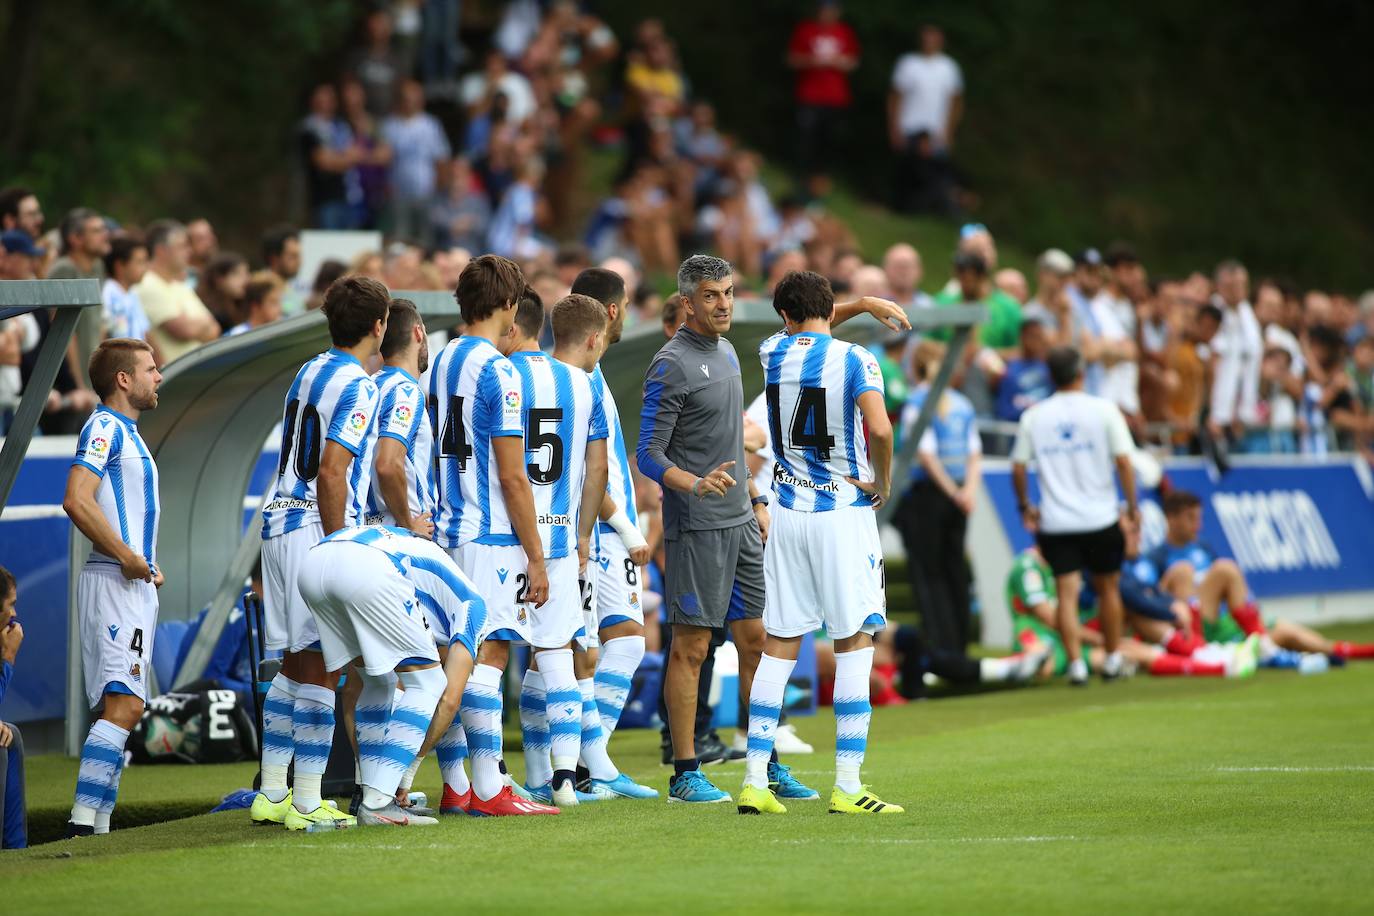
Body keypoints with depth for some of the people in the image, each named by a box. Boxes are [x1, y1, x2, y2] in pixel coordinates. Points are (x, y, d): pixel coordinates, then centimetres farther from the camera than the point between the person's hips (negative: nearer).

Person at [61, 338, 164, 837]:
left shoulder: (127, 432, 21)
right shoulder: (105, 427, -9)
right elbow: (77, 501, -21)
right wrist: (127, 557, -17)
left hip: (135, 586, 10)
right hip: (113, 585, -10)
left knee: (119, 707, 7)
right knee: (124, 704, -18)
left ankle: (97, 824, 7)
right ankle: (84, 820, -23)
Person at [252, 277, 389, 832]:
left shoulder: (310, 373, 15)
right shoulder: (358, 387, -12)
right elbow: (331, 474, -20)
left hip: (279, 520, 9)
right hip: (315, 531, -9)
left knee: (294, 664, 14)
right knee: (321, 666, -6)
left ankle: (272, 794, 16)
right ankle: (306, 803, -6)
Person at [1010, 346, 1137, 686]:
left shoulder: (1033, 416, 2)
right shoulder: (1103, 410, -3)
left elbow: (1018, 467, 2)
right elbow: (1123, 461, -7)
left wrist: (1025, 507, 16)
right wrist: (1132, 505, 1)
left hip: (1055, 522, 1)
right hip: (1099, 518, -1)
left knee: (1067, 594, -1)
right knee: (1108, 588, 14)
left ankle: (1076, 664, -10)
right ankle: (1113, 660, 21)